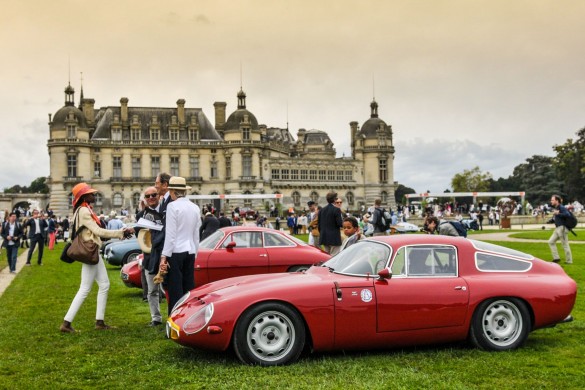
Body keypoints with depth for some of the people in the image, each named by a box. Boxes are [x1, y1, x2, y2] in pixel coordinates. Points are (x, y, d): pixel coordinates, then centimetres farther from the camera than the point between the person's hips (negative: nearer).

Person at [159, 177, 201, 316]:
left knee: (175, 290, -3)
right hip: (190, 252, 6)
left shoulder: (173, 206, -10)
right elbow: (196, 235, 12)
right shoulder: (195, 207, 8)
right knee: (189, 288, 11)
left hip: (176, 252, -6)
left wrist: (164, 256, -11)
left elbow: (170, 234, -13)